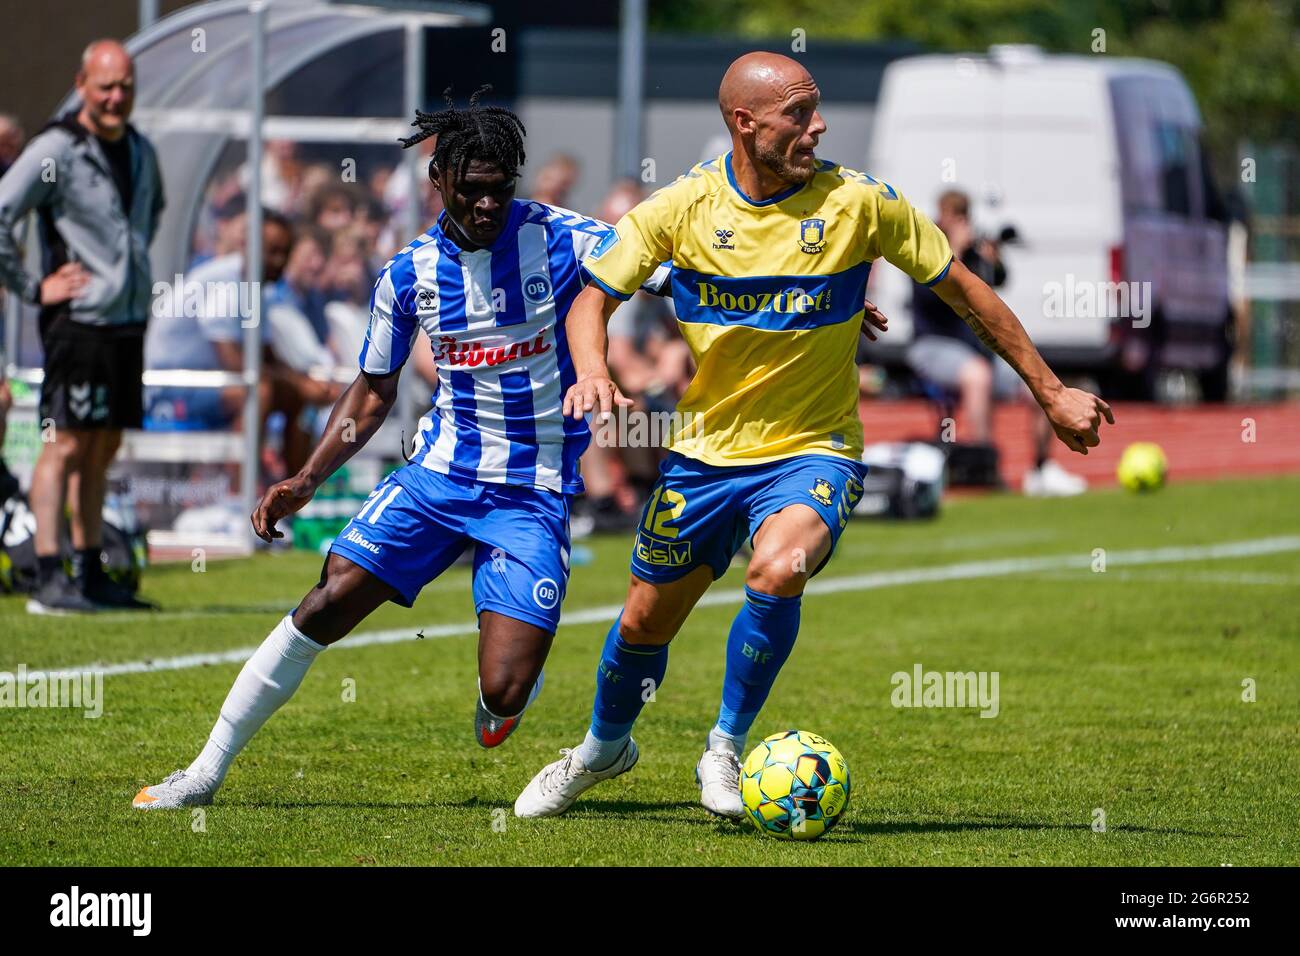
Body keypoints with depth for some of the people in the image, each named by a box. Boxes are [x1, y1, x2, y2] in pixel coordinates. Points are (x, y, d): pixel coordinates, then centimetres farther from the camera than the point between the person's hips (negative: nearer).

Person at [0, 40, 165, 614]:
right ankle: (49, 579, -12)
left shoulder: (139, 151, 13)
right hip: (78, 321, -7)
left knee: (103, 448, 10)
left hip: (128, 321, 7)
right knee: (67, 442, -10)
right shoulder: (56, 151, -11)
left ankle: (89, 575, 16)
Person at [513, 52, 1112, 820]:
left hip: (814, 449, -2)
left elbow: (962, 290, -3)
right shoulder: (684, 206, -10)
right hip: (707, 449, 2)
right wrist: (593, 371, -22)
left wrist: (1050, 393, 0)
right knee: (646, 620, 12)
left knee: (778, 570, -32)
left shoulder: (859, 203, -13)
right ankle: (604, 747, 45)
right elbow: (594, 297, 0)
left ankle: (728, 749, -9)